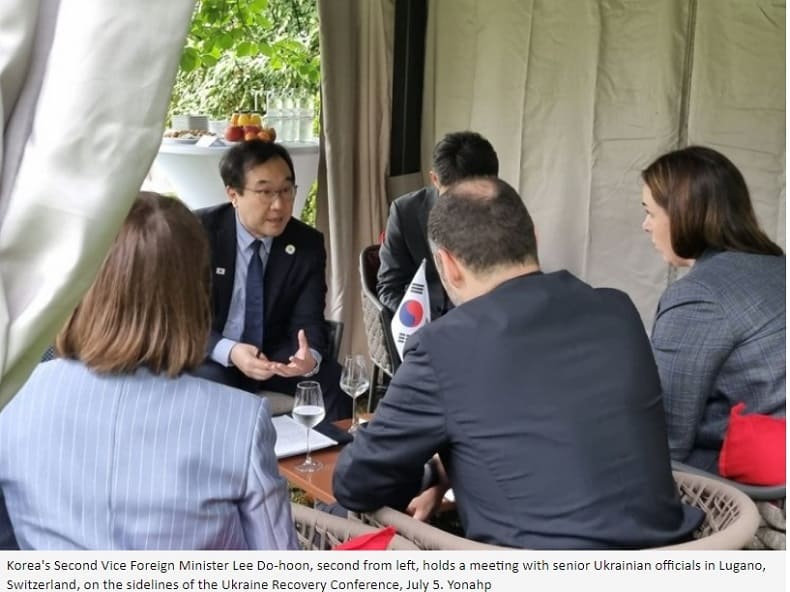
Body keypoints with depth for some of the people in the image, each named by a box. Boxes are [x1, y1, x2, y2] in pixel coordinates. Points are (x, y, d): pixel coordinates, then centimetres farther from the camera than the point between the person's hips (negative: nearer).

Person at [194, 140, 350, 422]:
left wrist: (311, 356, -33)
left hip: (275, 355, 3)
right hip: (210, 355, -2)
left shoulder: (308, 243, -6)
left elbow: (308, 322, -8)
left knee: (337, 381, -19)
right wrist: (229, 351, -34)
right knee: (212, 386, -34)